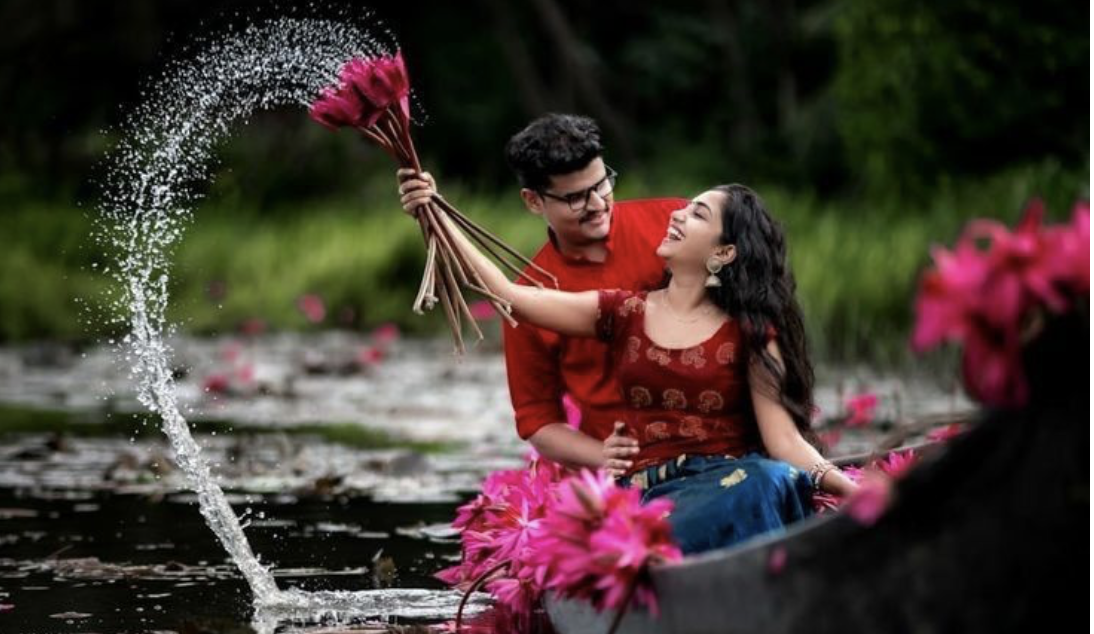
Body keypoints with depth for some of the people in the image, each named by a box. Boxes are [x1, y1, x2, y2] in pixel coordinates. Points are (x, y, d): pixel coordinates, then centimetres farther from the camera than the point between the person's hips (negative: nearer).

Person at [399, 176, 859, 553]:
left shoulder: (750, 332, 7)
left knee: (773, 480, -38)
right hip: (647, 491, 1)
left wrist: (848, 487, -21)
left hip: (730, 482, -1)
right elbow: (511, 295, 7)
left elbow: (784, 439, -2)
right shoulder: (626, 314, 14)